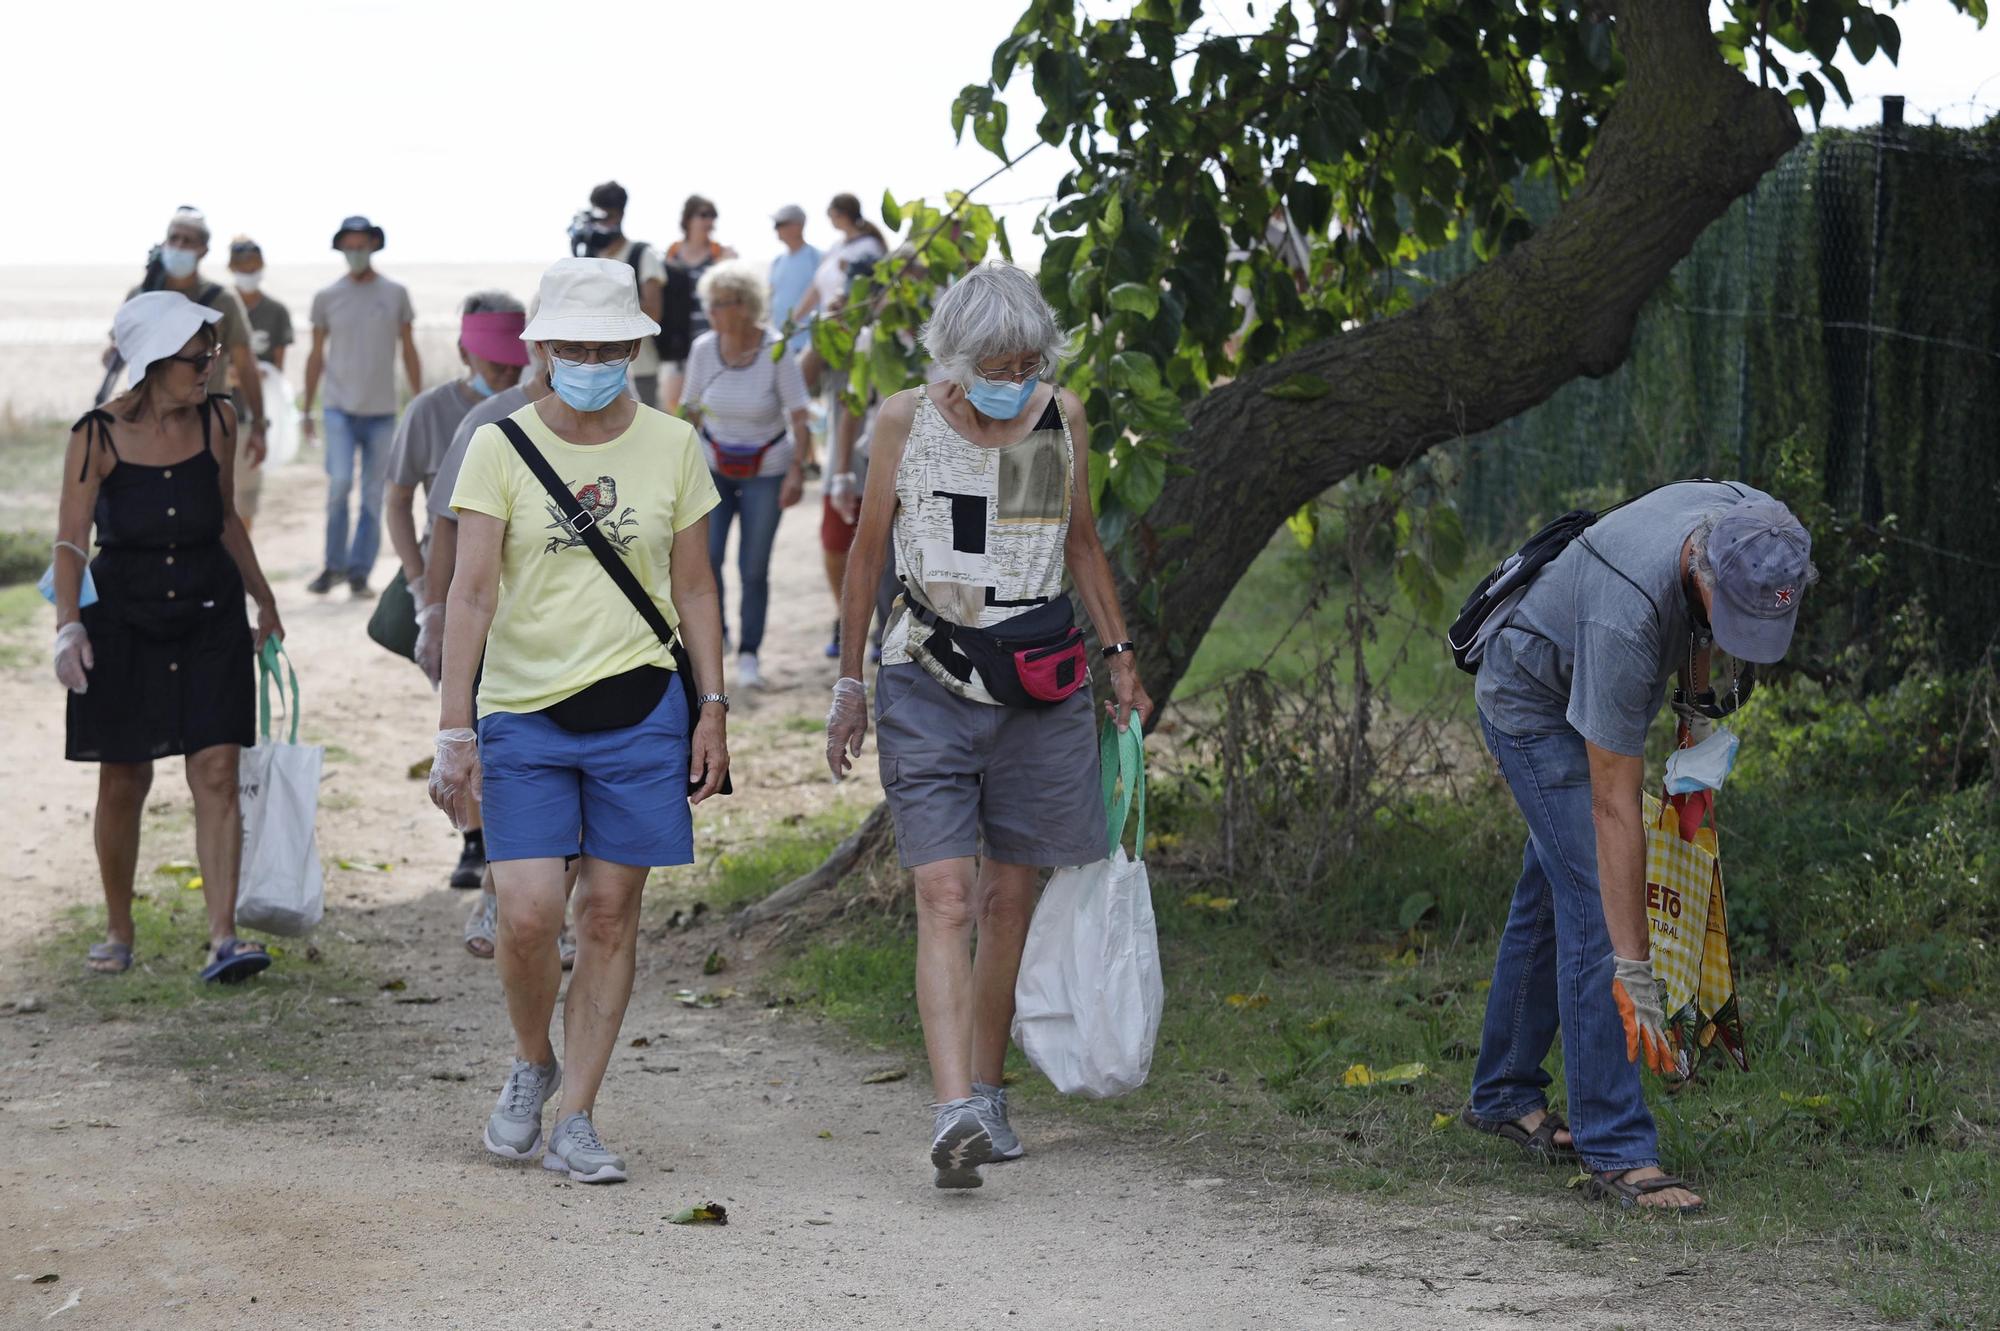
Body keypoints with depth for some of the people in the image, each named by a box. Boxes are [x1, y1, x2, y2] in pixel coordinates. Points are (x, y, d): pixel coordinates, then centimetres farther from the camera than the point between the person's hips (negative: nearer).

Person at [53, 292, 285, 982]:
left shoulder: (217, 419, 1)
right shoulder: (98, 436, -9)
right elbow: (71, 541, -9)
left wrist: (264, 599, 22)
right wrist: (68, 627, -21)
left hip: (210, 615, 2)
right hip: (122, 618, -2)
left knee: (216, 774, -7)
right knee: (122, 781, 5)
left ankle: (223, 939, -11)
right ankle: (118, 933, 22)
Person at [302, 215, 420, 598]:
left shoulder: (395, 294, 6)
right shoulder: (327, 298, 5)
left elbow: (409, 351, 11)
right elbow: (316, 355, 11)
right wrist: (306, 410, 10)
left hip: (382, 409, 1)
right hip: (340, 407, -1)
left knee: (373, 495, 3)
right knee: (339, 482, -16)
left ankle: (359, 572, 10)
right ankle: (334, 564, -1)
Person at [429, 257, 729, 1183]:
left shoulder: (671, 445, 3)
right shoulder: (500, 448, -3)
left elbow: (694, 589, 10)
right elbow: (472, 593, -7)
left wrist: (713, 708, 3)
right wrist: (454, 732, -13)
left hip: (638, 708, 1)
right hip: (523, 715, -1)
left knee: (610, 912, 2)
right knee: (528, 916, -9)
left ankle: (576, 1119, 11)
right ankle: (531, 1064, 21)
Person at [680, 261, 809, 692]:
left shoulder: (776, 351, -17)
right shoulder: (703, 349, -8)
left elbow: (799, 417, -12)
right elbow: (693, 411, 4)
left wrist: (796, 472, -20)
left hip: (765, 469, -2)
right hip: (714, 465, 2)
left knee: (754, 568, -3)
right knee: (705, 555, -12)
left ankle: (748, 656, 11)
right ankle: (713, 633, 10)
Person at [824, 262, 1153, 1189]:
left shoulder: (1061, 417, 3)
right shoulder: (906, 420, -3)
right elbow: (868, 551, 6)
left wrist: (1120, 656, 13)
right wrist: (849, 682, 8)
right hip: (929, 684, -3)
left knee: (1008, 901, 7)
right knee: (944, 897, -14)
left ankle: (985, 1092, 22)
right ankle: (953, 1112, -24)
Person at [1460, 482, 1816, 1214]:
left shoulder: (1751, 523, -23)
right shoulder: (1625, 613, -42)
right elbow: (1614, 807, -39)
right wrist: (1635, 972, -38)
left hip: (1592, 699, 8)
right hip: (1533, 698, -8)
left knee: (1550, 894, 16)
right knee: (1594, 908, -16)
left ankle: (1503, 1094, 30)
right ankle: (1616, 1151, -16)